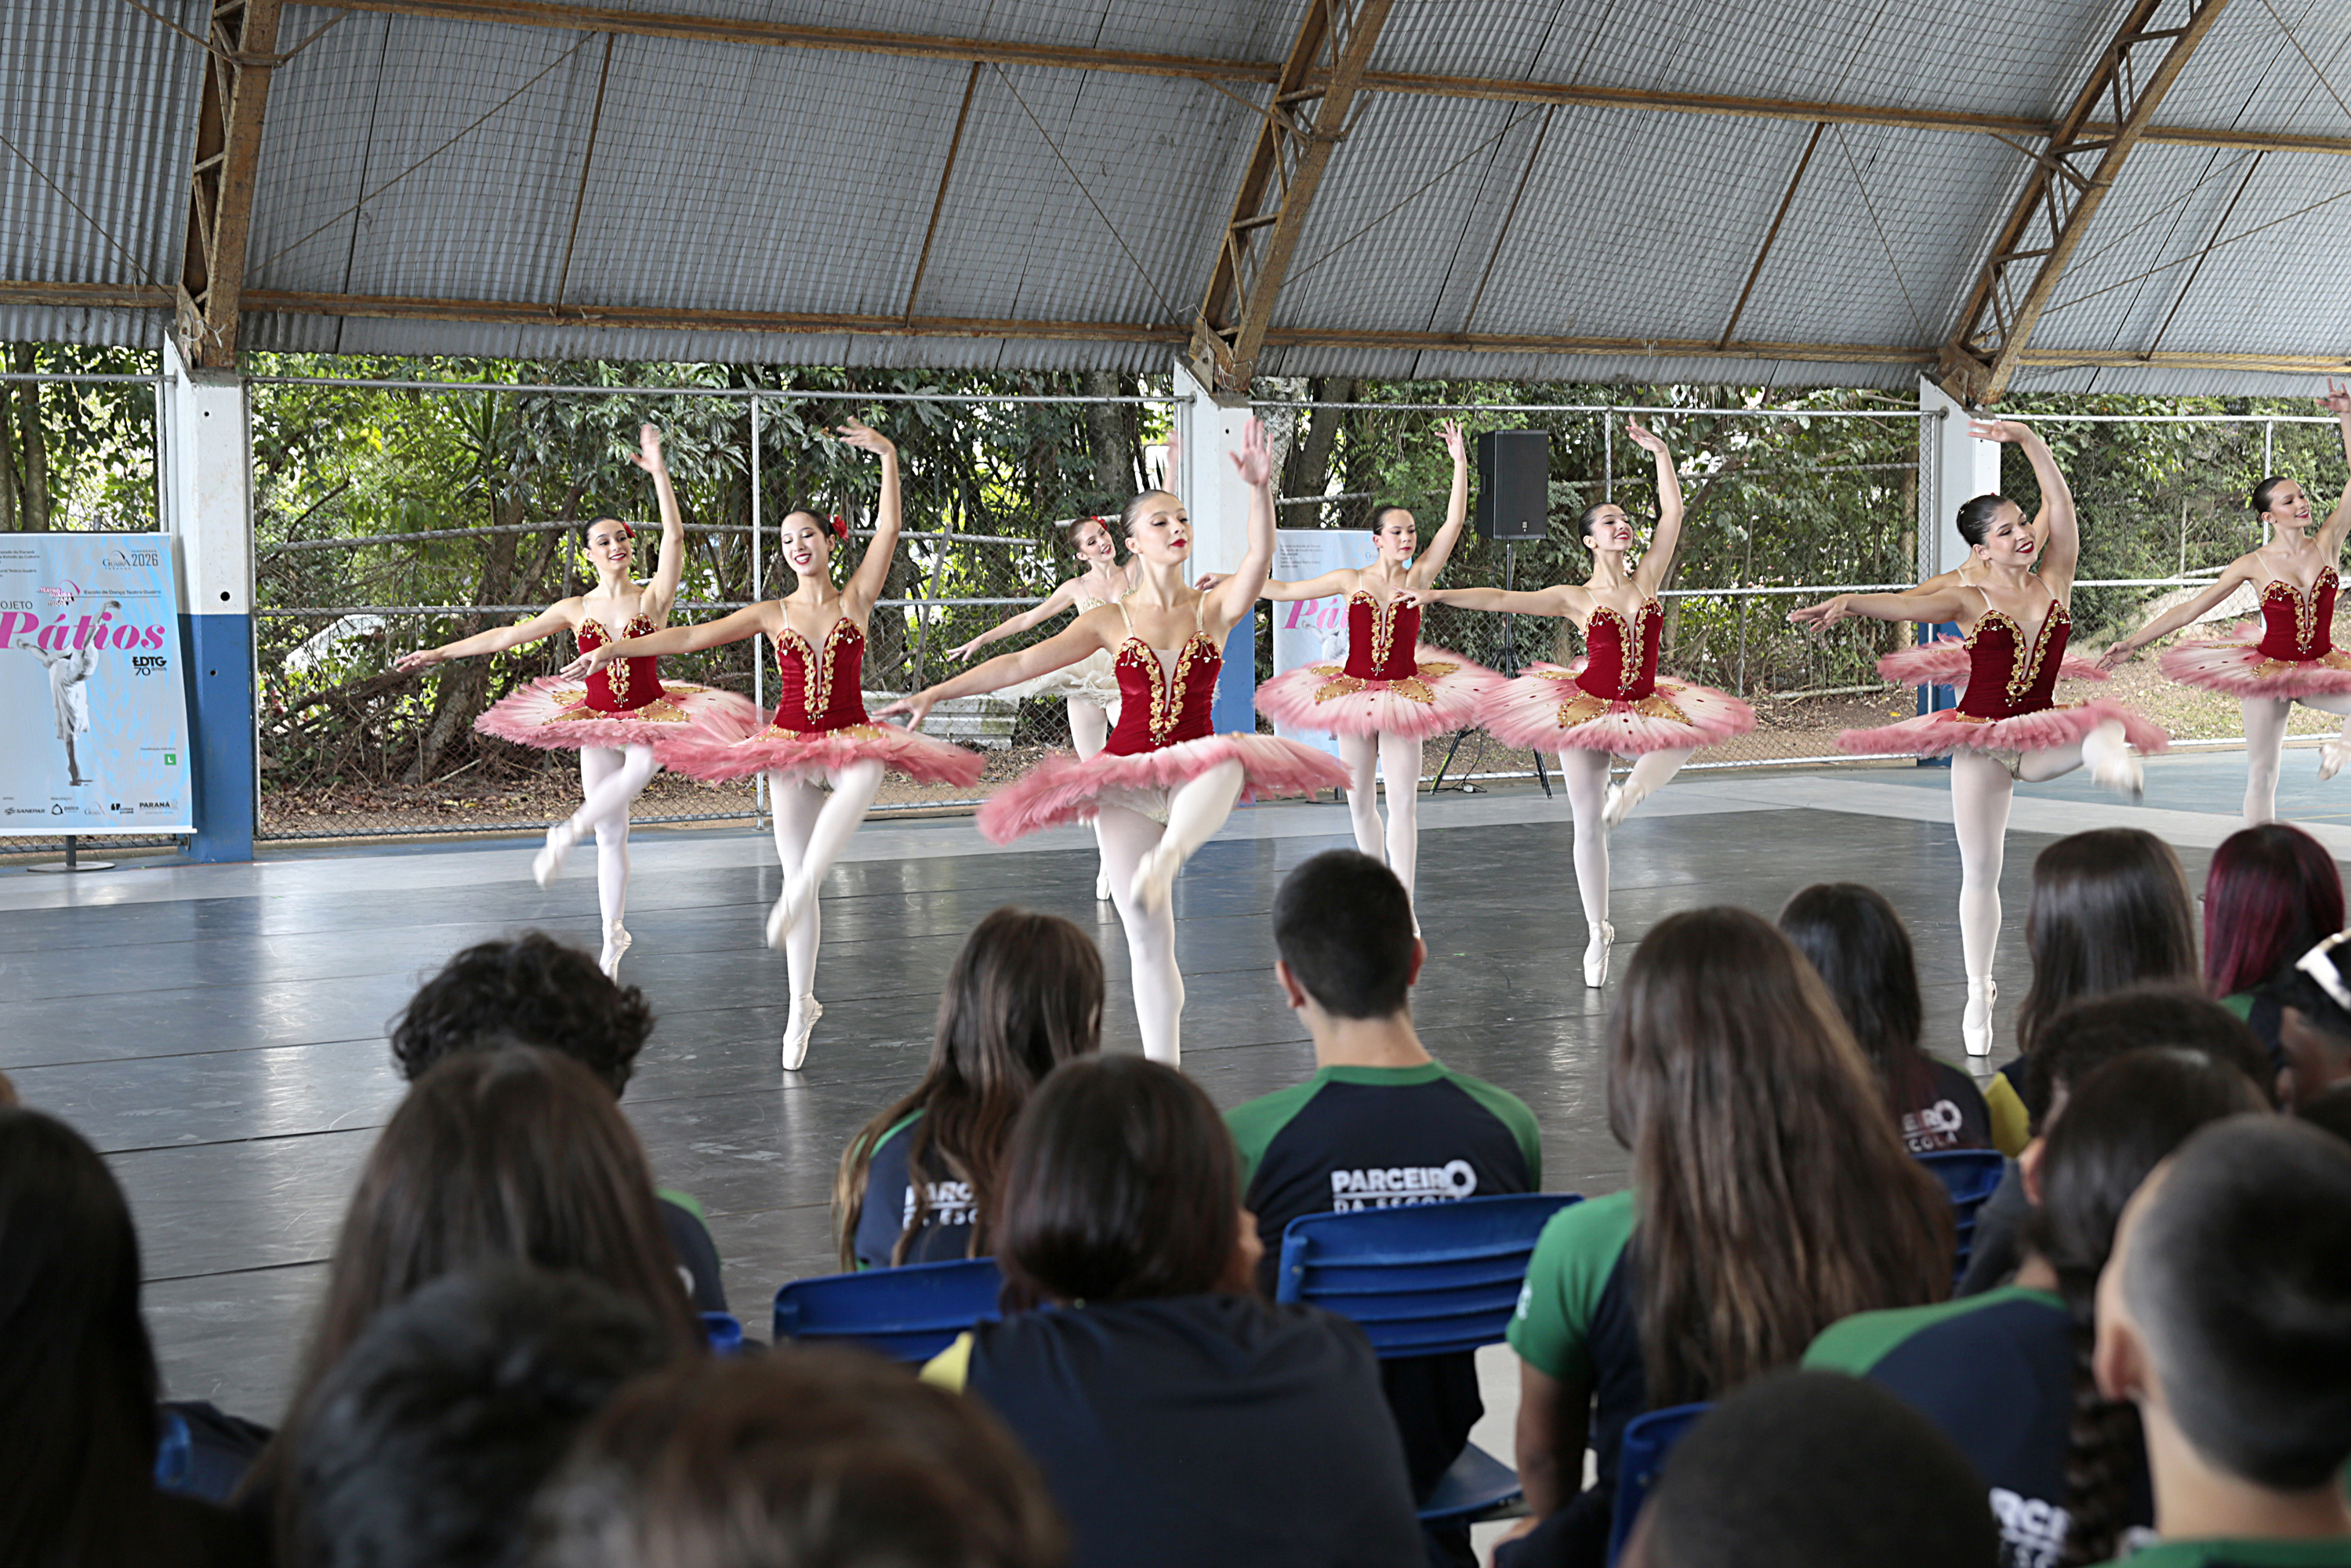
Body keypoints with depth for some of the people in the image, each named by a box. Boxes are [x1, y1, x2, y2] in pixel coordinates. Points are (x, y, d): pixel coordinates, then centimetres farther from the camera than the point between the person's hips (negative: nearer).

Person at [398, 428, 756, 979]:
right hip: (596, 721, 3)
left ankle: (569, 830, -22)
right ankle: (612, 938, 14)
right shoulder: (575, 609, 3)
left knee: (641, 767, -40)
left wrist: (659, 471, -25)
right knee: (611, 835, 4)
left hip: (650, 714, -3)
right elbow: (507, 635, 9)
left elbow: (674, 536, -18)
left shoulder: (653, 597, -4)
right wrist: (439, 653, 9)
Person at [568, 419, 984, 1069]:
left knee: (863, 775, -41)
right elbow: (692, 636, 5)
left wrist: (888, 455, -11)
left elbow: (887, 528, -5)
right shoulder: (773, 613, 7)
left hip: (850, 739, -2)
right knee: (795, 872, 2)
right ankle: (802, 1005, 12)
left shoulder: (857, 598, 4)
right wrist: (618, 647, -3)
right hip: (790, 745, 2)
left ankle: (797, 894, -40)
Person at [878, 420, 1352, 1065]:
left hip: (1193, 772, -1)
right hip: (1125, 780, 1)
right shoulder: (1111, 621, 5)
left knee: (1227, 759, -40)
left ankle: (1168, 856, -48)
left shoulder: (1216, 606, 2)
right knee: (1146, 937, -1)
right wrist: (936, 692, -3)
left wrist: (1261, 490, -35)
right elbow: (1024, 662, 3)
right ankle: (1162, 1074, 8)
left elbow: (1260, 557, -18)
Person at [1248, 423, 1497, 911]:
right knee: (1360, 806, 7)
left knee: (1403, 802, -7)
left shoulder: (1419, 577, 0)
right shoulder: (1351, 580, 1)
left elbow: (1454, 522, -6)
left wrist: (1460, 461, -10)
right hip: (1352, 695, 1)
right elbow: (1285, 590, 10)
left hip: (1403, 699, -1)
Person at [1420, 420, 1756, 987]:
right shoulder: (1574, 598, -4)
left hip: (1641, 709, 3)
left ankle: (1629, 792, 4)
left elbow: (1673, 513, 1)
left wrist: (1660, 451, 3)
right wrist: (1439, 595, -14)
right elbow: (1504, 600, -7)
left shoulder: (1647, 579, 2)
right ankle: (1597, 932, 12)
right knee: (1587, 826, 0)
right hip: (1585, 709, -3)